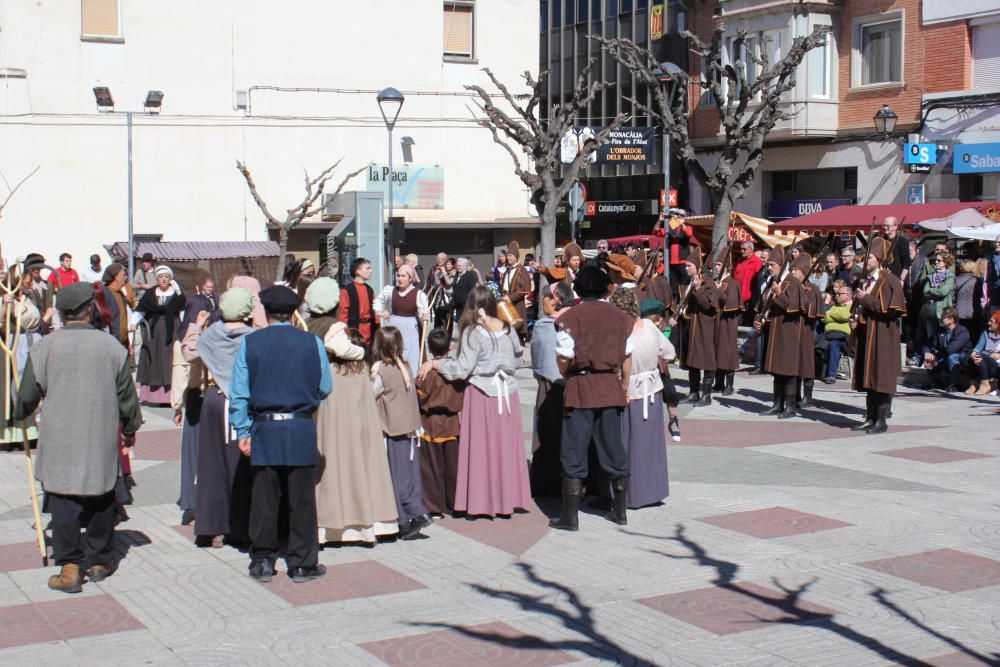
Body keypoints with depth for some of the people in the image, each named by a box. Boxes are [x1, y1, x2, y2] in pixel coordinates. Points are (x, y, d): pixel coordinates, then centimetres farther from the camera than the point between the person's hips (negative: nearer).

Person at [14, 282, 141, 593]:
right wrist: (130, 428, 22)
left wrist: (20, 415, 27)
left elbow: (27, 396, 4)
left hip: (60, 441, -1)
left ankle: (70, 567, 0)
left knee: (64, 501, 3)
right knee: (101, 501, 14)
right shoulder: (111, 346, -3)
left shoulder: (45, 347, -6)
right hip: (102, 440, 1)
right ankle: (98, 561, 23)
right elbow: (126, 394, 5)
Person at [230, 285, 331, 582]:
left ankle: (263, 561, 15)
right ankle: (302, 563, 11)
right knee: (301, 499, 6)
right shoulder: (312, 343, -1)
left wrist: (242, 432, 3)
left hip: (264, 429, 0)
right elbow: (325, 388, 4)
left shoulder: (249, 343, -1)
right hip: (302, 429, 0)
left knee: (263, 497, 8)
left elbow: (239, 393, -2)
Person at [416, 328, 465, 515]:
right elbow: (463, 395, 2)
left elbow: (420, 397, -12)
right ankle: (454, 502, 19)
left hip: (431, 424, -3)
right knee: (452, 464, 12)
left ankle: (434, 505, 7)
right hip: (452, 423, 3)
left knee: (433, 466, 4)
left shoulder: (428, 370, -15)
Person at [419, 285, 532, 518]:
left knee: (481, 448, 2)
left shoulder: (473, 332, -12)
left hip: (482, 395, -4)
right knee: (507, 446, 10)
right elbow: (517, 360, 13)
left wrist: (435, 363, -4)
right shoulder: (508, 328, 3)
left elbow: (462, 369, -14)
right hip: (508, 393, 4)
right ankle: (508, 498, 16)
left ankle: (482, 502, 6)